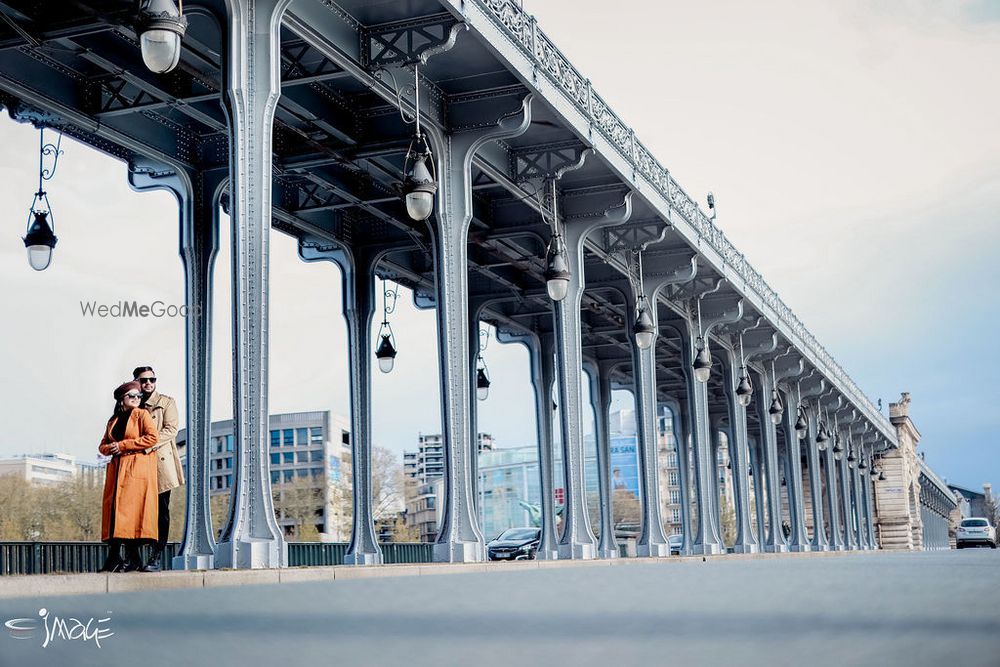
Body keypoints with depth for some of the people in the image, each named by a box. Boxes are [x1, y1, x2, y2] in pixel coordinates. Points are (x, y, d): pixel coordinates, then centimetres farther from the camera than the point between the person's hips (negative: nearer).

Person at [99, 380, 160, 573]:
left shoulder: (142, 415, 4)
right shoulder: (113, 420, 20)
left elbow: (152, 437, -10)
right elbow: (103, 445, 24)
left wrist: (123, 445, -9)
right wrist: (110, 448, -2)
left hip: (137, 468, -6)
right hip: (117, 468, 6)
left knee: (131, 508, -12)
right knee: (113, 508, -2)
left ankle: (133, 558, -11)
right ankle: (114, 557, -3)